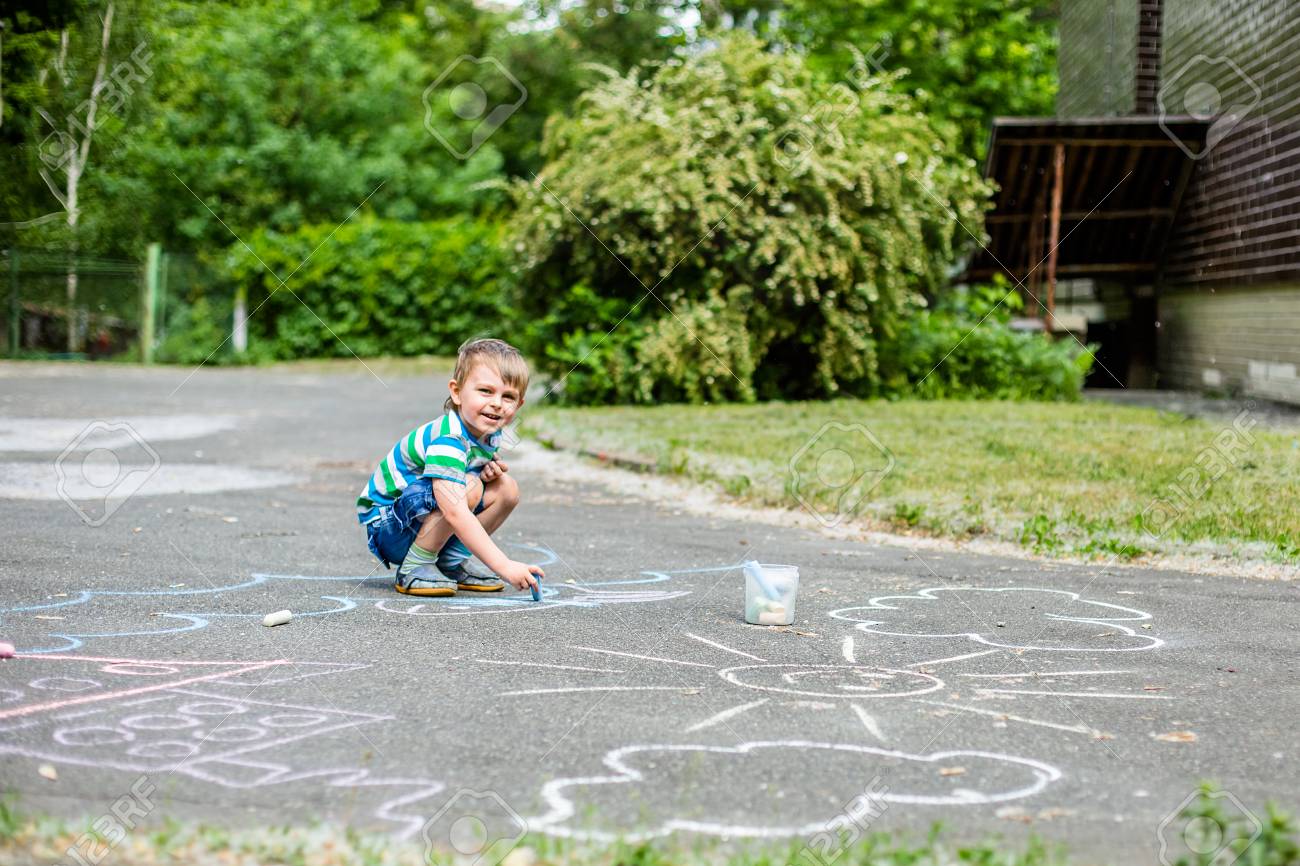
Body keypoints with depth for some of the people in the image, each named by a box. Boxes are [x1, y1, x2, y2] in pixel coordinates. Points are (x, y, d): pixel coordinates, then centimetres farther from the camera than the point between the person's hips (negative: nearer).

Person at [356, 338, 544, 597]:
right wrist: (504, 566, -46)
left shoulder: (489, 434, -3)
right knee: (468, 488, -30)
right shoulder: (447, 440, -31)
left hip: (423, 517, 9)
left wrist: (489, 470, -7)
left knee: (506, 488, -3)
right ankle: (414, 568, -16)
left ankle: (450, 561, 5)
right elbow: (455, 513, -42)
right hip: (385, 525, -9)